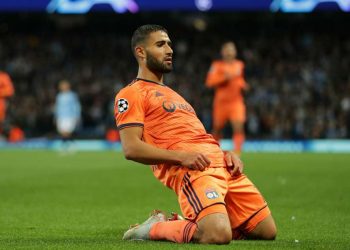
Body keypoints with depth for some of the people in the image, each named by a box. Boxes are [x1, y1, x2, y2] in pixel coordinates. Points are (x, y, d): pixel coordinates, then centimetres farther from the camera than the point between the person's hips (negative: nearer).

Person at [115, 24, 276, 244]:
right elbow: (131, 148, -10)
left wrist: (226, 153, 10)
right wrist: (181, 156, -20)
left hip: (220, 161, 9)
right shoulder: (131, 95, 4)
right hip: (189, 168, -9)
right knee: (218, 235, -31)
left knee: (267, 231, 3)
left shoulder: (172, 94, 32)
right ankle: (154, 228, -4)